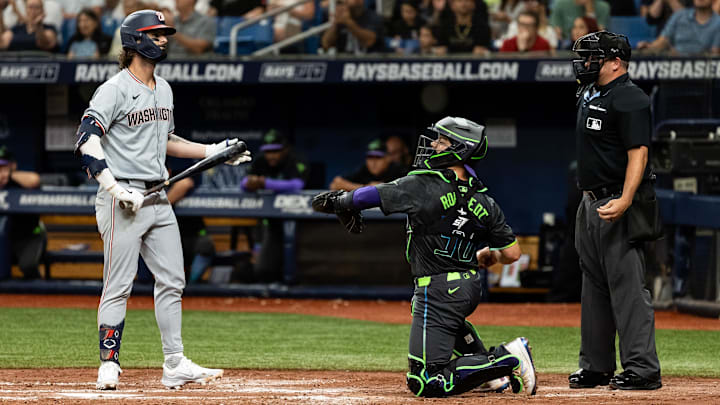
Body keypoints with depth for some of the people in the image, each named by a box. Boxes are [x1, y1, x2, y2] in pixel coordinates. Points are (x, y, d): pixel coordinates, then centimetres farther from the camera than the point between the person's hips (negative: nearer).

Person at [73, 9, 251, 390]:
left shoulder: (163, 89, 17)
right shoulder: (114, 89, -10)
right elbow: (87, 140, -19)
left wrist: (214, 152, 21)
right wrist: (115, 188, -28)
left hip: (158, 198, 8)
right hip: (123, 198, -8)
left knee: (171, 281, 7)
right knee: (119, 285, -7)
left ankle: (175, 365, 12)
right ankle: (108, 367, -4)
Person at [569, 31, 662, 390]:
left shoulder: (630, 100, -15)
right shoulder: (589, 94, 13)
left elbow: (638, 153, -23)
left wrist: (625, 201, -32)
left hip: (618, 204, -10)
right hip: (590, 204, 10)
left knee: (627, 286, -12)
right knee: (594, 288, 13)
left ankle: (642, 369, -13)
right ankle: (596, 367, 19)